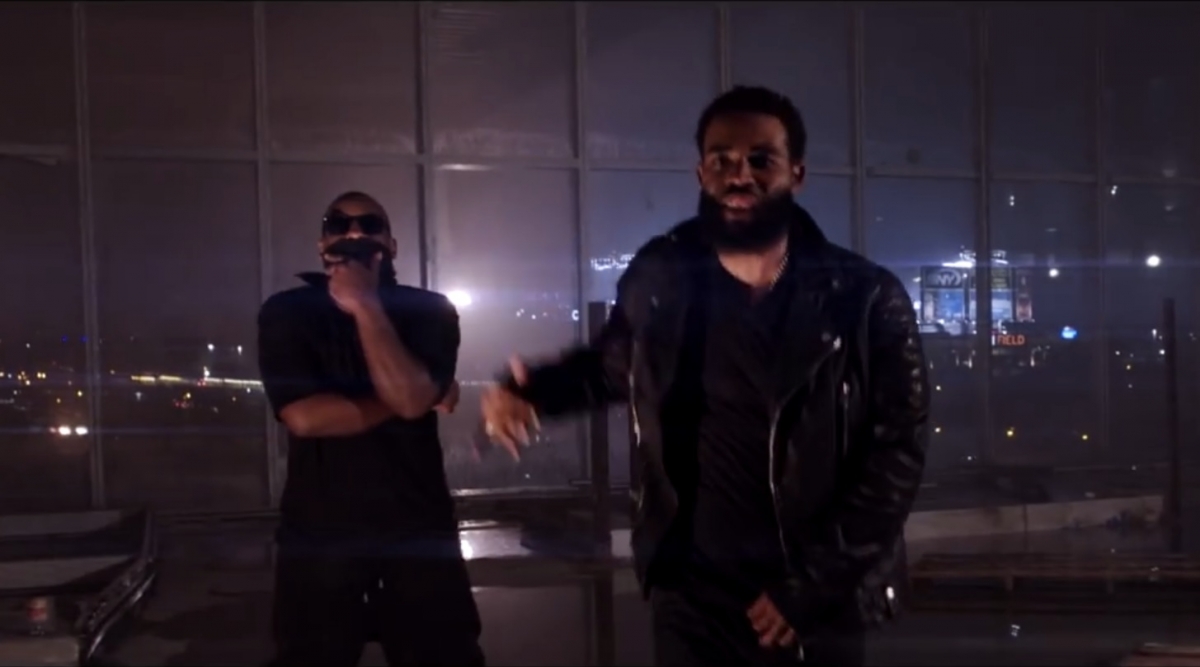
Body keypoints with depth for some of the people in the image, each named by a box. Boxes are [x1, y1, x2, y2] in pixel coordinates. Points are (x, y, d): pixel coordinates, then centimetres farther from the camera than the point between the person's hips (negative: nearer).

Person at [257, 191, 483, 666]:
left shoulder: (429, 311, 1)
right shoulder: (286, 313, -1)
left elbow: (410, 398, -17)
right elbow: (304, 415, -15)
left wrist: (366, 307, -19)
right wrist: (411, 402, -11)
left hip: (419, 527, 1)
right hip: (319, 532, 0)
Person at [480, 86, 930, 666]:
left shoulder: (866, 300, -9)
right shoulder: (657, 280, -2)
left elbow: (898, 451, -8)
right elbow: (612, 363, 16)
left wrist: (813, 583, -11)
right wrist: (529, 391, -3)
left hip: (821, 603, -1)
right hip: (690, 596, 2)